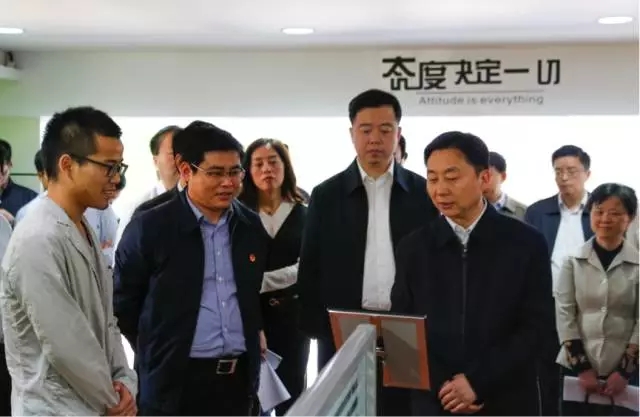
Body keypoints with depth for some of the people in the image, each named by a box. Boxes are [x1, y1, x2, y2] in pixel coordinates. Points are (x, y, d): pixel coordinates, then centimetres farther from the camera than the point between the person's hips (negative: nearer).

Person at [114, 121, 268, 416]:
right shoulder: (149, 228, -8)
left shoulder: (251, 226, 6)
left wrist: (256, 329, 11)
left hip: (240, 377, 5)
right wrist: (156, 355, 2)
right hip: (175, 381, -4)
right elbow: (123, 303, -1)